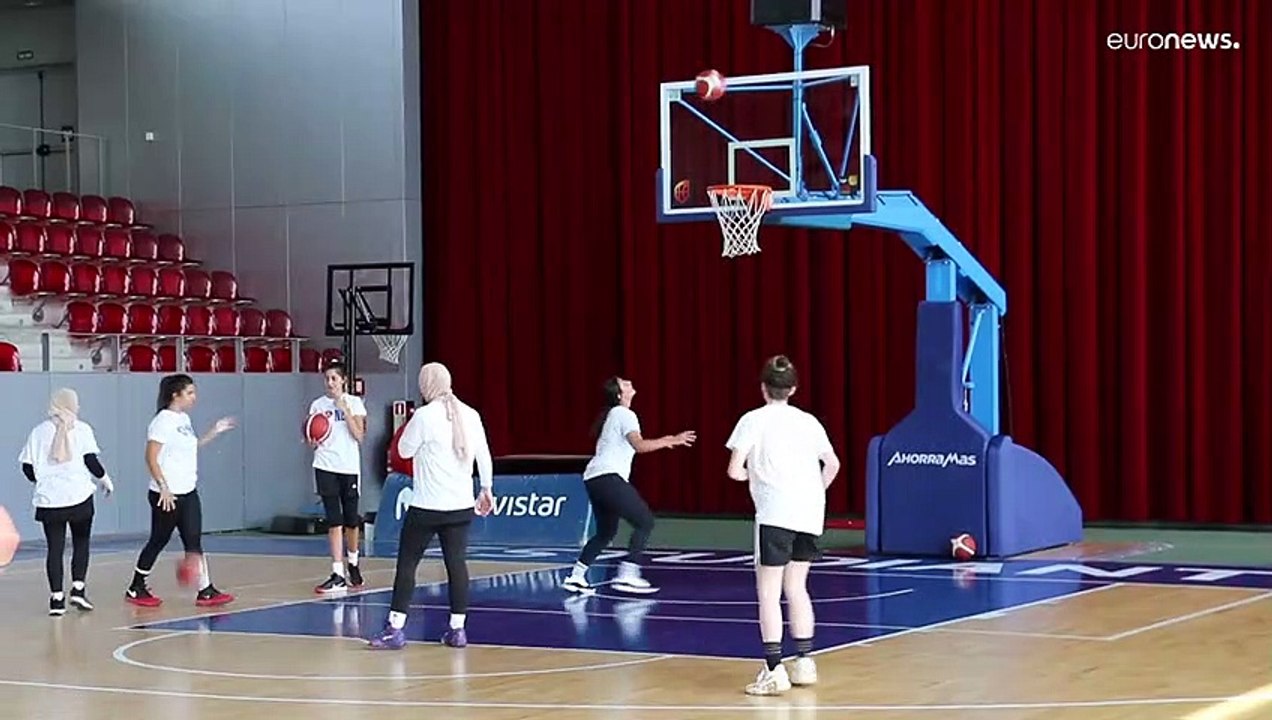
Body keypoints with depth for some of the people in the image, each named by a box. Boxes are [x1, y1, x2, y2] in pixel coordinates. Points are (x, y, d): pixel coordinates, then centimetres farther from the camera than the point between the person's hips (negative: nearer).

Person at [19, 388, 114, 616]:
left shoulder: (39, 432, 6)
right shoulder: (82, 429, -1)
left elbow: (28, 468, 6)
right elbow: (91, 461, -6)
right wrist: (105, 480, 11)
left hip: (48, 499, 2)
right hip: (79, 496, -2)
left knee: (55, 547, 6)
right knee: (81, 543, 14)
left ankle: (57, 597, 2)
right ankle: (78, 589, 2)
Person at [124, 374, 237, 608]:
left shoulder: (184, 419, 12)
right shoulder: (163, 421, -14)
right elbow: (151, 457, -17)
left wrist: (214, 432, 17)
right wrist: (163, 487, -22)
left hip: (188, 492, 8)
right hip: (167, 495, -8)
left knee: (194, 542, 2)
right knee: (159, 541, 4)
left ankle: (206, 591, -1)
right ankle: (136, 589, 18)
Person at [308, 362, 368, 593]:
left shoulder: (354, 403, 1)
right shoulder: (318, 405, 6)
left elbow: (359, 435, -9)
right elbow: (312, 442, 9)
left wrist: (344, 409, -14)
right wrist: (313, 441, -14)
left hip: (349, 466, 0)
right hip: (326, 467, 1)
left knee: (351, 520, 8)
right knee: (334, 521, -6)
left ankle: (352, 564, 31)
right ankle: (338, 574, -8)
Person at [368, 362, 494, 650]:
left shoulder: (425, 415, -11)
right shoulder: (470, 415, 3)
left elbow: (404, 450, 0)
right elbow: (484, 455, 10)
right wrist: (486, 490, 22)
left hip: (427, 505, -5)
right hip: (461, 505, 5)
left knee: (407, 563, 2)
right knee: (456, 563, 8)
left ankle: (395, 629, 1)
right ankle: (457, 629, 8)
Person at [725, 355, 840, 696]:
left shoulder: (753, 420, 2)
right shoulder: (808, 421, 16)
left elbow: (735, 470, -5)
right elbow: (832, 465, 23)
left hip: (775, 514, -5)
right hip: (810, 513, 5)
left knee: (768, 593, -3)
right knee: (796, 588, 17)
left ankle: (774, 671, -10)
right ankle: (804, 662, 19)